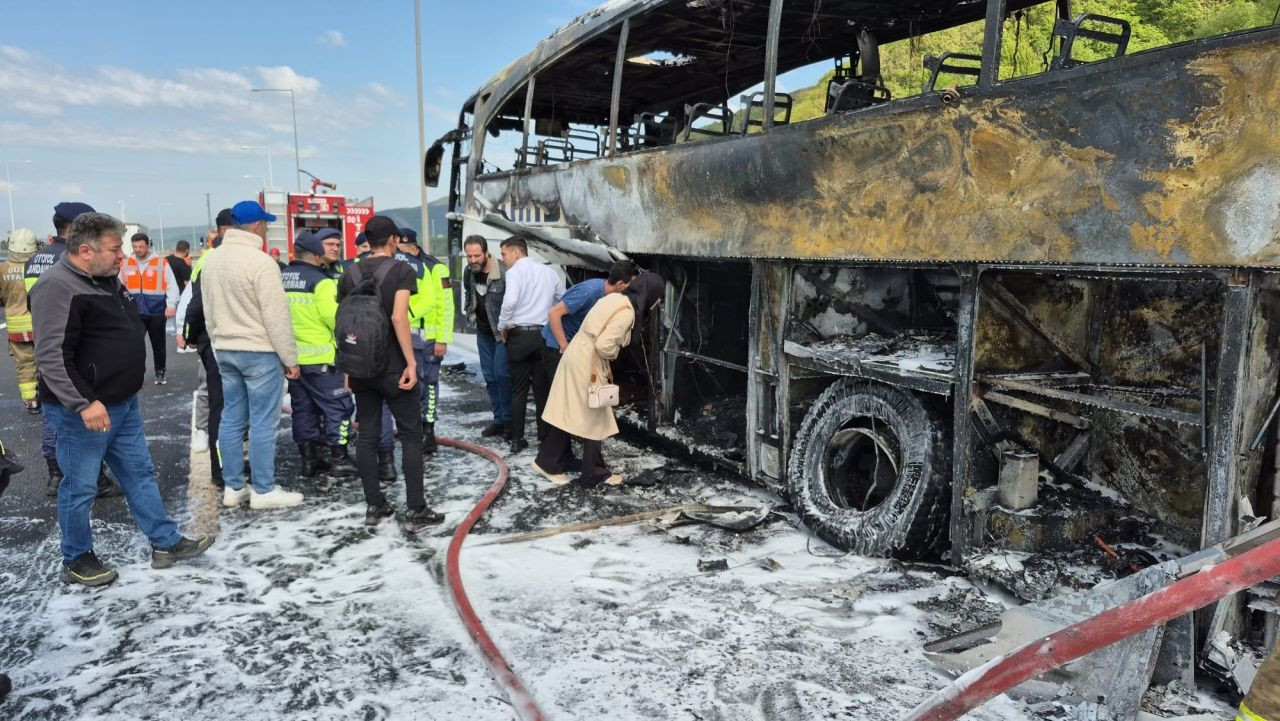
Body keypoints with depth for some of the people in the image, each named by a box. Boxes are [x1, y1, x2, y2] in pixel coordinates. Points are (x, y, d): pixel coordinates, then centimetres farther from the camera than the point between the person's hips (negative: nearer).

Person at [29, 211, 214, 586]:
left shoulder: (107, 279, 10)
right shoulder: (58, 287, -20)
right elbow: (52, 356, -26)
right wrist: (84, 403, -29)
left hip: (123, 403, 10)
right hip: (83, 411, -9)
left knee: (140, 473, 15)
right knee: (80, 487, 5)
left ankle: (165, 543, 25)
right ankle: (76, 560, 21)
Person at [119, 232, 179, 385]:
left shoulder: (161, 263, -3)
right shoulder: (126, 264, 4)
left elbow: (172, 286, -5)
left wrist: (171, 305, -16)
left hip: (157, 312, -1)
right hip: (135, 313, 1)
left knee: (158, 345, 12)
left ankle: (160, 373, 27)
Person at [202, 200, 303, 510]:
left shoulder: (211, 260, 9)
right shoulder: (260, 262, -17)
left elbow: (209, 311, 16)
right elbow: (277, 316, -17)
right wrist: (290, 358, -10)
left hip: (224, 350, 8)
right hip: (260, 352, -8)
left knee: (231, 419, 12)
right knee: (263, 422, -1)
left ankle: (233, 488, 18)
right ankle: (263, 491, 5)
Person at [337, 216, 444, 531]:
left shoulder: (349, 274, 9)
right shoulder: (402, 270, -7)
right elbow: (398, 317, -19)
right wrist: (411, 362, -18)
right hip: (394, 367, -5)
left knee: (366, 436, 10)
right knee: (411, 436, 1)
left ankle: (374, 506, 16)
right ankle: (416, 511, 1)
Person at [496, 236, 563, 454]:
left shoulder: (515, 271, -7)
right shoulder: (549, 272, 11)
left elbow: (510, 300, -23)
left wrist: (502, 325, -10)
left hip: (520, 335, -4)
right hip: (544, 335, 4)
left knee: (519, 390, 5)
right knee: (543, 389, 9)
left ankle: (517, 439, 8)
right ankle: (546, 438, 10)